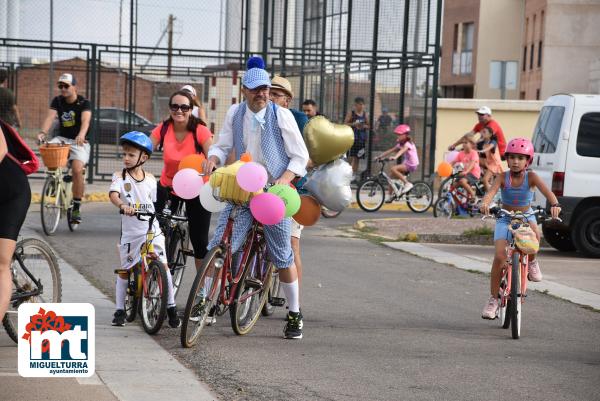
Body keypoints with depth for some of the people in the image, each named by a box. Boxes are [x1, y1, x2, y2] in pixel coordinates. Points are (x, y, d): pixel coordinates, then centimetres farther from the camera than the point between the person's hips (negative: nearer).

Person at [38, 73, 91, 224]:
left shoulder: (83, 103, -9)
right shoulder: (57, 101, 2)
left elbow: (86, 120, -27)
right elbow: (50, 117, -13)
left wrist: (81, 134, -49)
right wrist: (43, 132, -34)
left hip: (79, 142, -4)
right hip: (62, 138, 4)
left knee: (77, 169, -25)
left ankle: (76, 208, -15)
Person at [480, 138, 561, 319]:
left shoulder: (531, 177, -11)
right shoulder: (503, 178, -10)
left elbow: (546, 190, -26)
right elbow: (492, 191, -28)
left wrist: (554, 204, -47)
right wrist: (485, 203, -51)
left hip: (526, 218, 0)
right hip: (505, 220, 0)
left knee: (534, 234, -36)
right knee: (499, 256, -16)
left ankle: (531, 261, -3)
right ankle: (493, 299, -1)